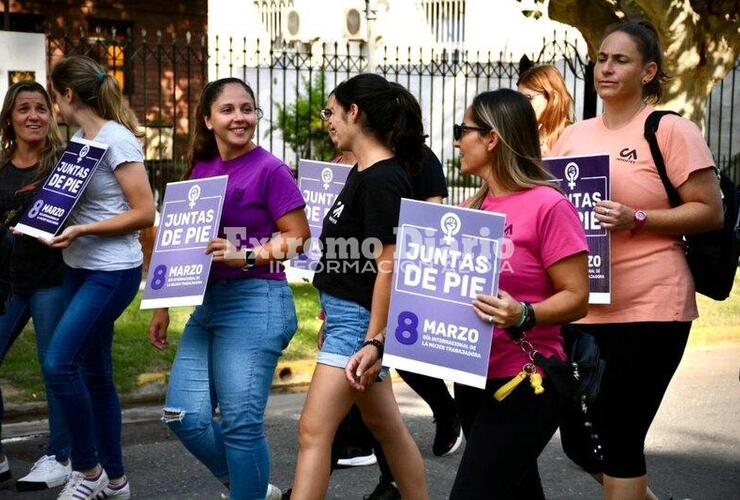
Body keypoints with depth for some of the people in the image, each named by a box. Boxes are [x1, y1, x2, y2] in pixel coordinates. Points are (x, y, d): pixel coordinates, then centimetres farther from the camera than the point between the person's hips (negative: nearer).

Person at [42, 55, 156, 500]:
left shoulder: (117, 139, -13)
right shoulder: (80, 140, 11)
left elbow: (145, 213, -16)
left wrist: (82, 230, -22)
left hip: (113, 271, -9)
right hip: (80, 269, 9)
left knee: (59, 363, -16)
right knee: (95, 373, 11)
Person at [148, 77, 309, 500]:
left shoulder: (271, 170, -7)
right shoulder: (201, 171, 13)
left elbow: (299, 238, -9)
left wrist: (246, 256, -21)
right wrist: (164, 307, 17)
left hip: (257, 303, -7)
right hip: (209, 302, 7)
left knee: (240, 422, -5)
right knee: (185, 417, 5)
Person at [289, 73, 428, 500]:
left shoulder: (382, 180, -18)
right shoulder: (363, 173, 11)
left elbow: (388, 266, -22)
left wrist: (374, 340, -25)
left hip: (360, 319, -10)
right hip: (348, 315, 10)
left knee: (314, 431, -11)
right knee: (386, 427, 19)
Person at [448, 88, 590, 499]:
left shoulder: (548, 206, -14)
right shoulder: (471, 209, 9)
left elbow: (577, 297, -14)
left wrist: (524, 315, -31)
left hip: (525, 382, -8)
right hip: (473, 377, 8)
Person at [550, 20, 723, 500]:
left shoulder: (671, 130, -6)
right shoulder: (573, 136, 11)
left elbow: (710, 212, -9)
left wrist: (636, 219, -20)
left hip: (649, 309, -6)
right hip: (584, 309, 7)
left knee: (619, 442, -1)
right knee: (579, 441, 12)